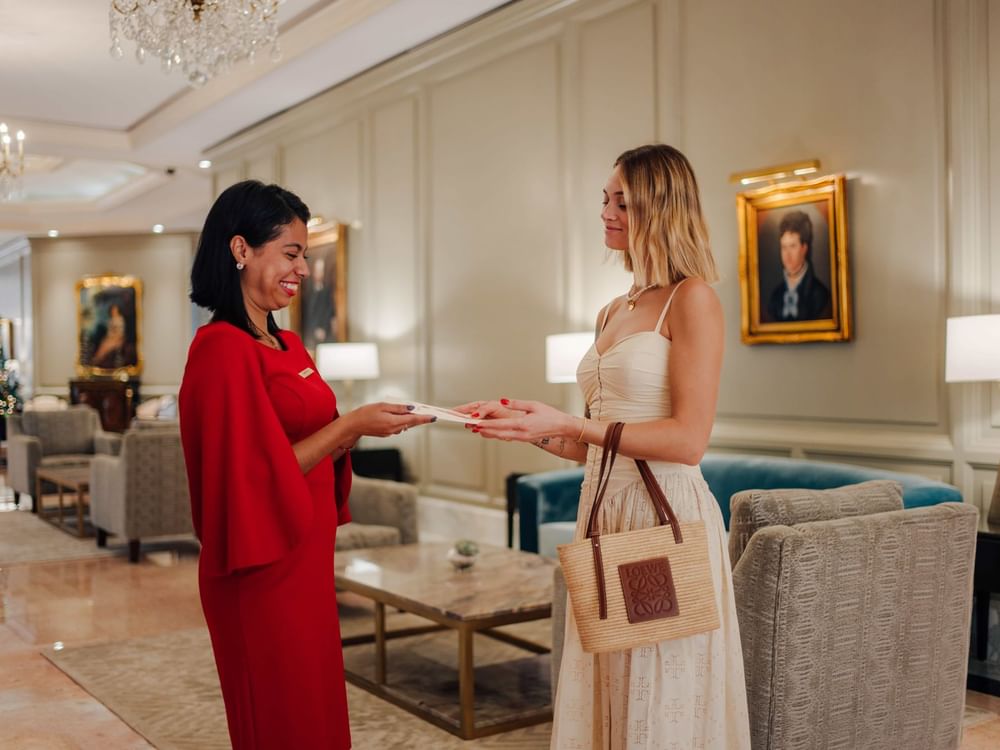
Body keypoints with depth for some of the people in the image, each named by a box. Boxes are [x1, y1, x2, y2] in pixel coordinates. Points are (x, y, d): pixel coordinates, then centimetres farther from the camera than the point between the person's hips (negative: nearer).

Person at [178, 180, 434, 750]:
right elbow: (255, 476, -21)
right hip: (262, 573, -8)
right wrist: (350, 425, -20)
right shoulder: (223, 349, -17)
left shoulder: (288, 345, 10)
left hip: (306, 561, 8)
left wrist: (359, 427, -1)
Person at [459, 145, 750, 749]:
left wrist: (569, 424, -18)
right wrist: (531, 427, 4)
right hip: (604, 509, 7)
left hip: (665, 513, -7)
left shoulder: (692, 299, -7)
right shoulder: (612, 314, 16)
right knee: (604, 701, 13)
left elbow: (687, 440, -15)